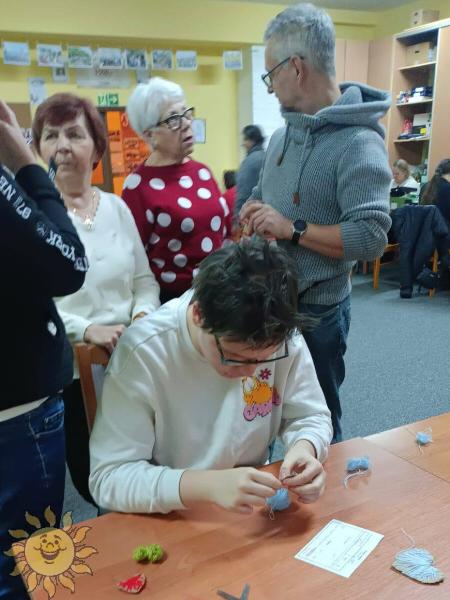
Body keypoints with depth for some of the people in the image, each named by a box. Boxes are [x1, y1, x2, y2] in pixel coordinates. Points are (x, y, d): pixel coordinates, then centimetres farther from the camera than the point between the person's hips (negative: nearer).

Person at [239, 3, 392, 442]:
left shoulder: (358, 143, -20)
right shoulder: (283, 134, 7)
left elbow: (371, 238, -28)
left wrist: (292, 229, -23)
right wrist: (251, 214, -2)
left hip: (314, 310, -8)